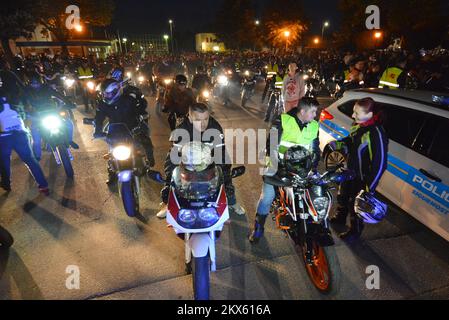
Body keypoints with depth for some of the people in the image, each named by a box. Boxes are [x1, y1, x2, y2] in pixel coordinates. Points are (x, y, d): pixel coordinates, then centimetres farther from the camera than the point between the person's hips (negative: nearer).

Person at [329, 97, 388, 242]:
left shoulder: (376, 133, -29)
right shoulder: (358, 125, -4)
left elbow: (380, 163, -27)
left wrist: (370, 187, -24)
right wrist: (338, 144, -2)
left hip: (362, 178, -8)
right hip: (349, 172, 8)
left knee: (355, 205, 11)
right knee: (342, 196, 27)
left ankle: (355, 232, 36)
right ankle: (340, 217, 54)